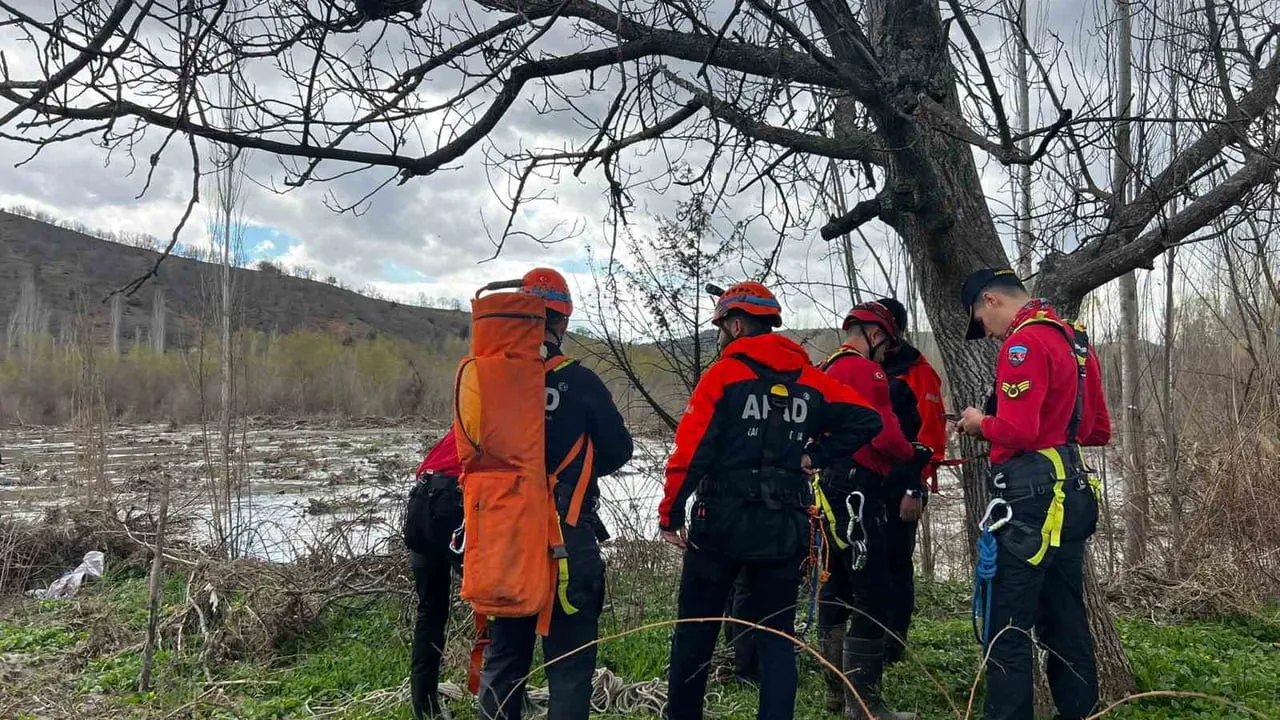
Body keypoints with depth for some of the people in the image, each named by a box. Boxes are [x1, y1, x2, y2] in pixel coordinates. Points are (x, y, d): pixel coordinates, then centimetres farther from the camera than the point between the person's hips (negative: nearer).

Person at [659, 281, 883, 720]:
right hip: (785, 527, 4)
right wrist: (813, 455, 5)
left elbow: (691, 450, -12)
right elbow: (866, 420, 1)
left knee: (695, 630, 11)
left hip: (722, 521, -3)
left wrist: (670, 514, -5)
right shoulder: (811, 380, 7)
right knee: (777, 635, 12)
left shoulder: (723, 374, -6)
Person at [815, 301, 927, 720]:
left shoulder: (826, 371, 20)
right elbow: (884, 433, -17)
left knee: (836, 589, 15)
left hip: (828, 487, 10)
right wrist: (912, 454, 0)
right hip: (856, 489, -10)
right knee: (873, 594, -7)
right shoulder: (865, 370, -10)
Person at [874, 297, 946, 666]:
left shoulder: (919, 373, -6)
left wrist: (916, 490, -16)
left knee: (895, 564, 0)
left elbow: (931, 437, -12)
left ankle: (891, 646, 9)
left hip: (900, 488, -6)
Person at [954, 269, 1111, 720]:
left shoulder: (1024, 342, -13)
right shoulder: (1075, 340, 15)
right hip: (1071, 495, 10)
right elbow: (1098, 431, 20)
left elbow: (1017, 431, -22)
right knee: (1065, 621, 17)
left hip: (1032, 500, -10)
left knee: (1008, 627, -3)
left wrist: (981, 424, -4)